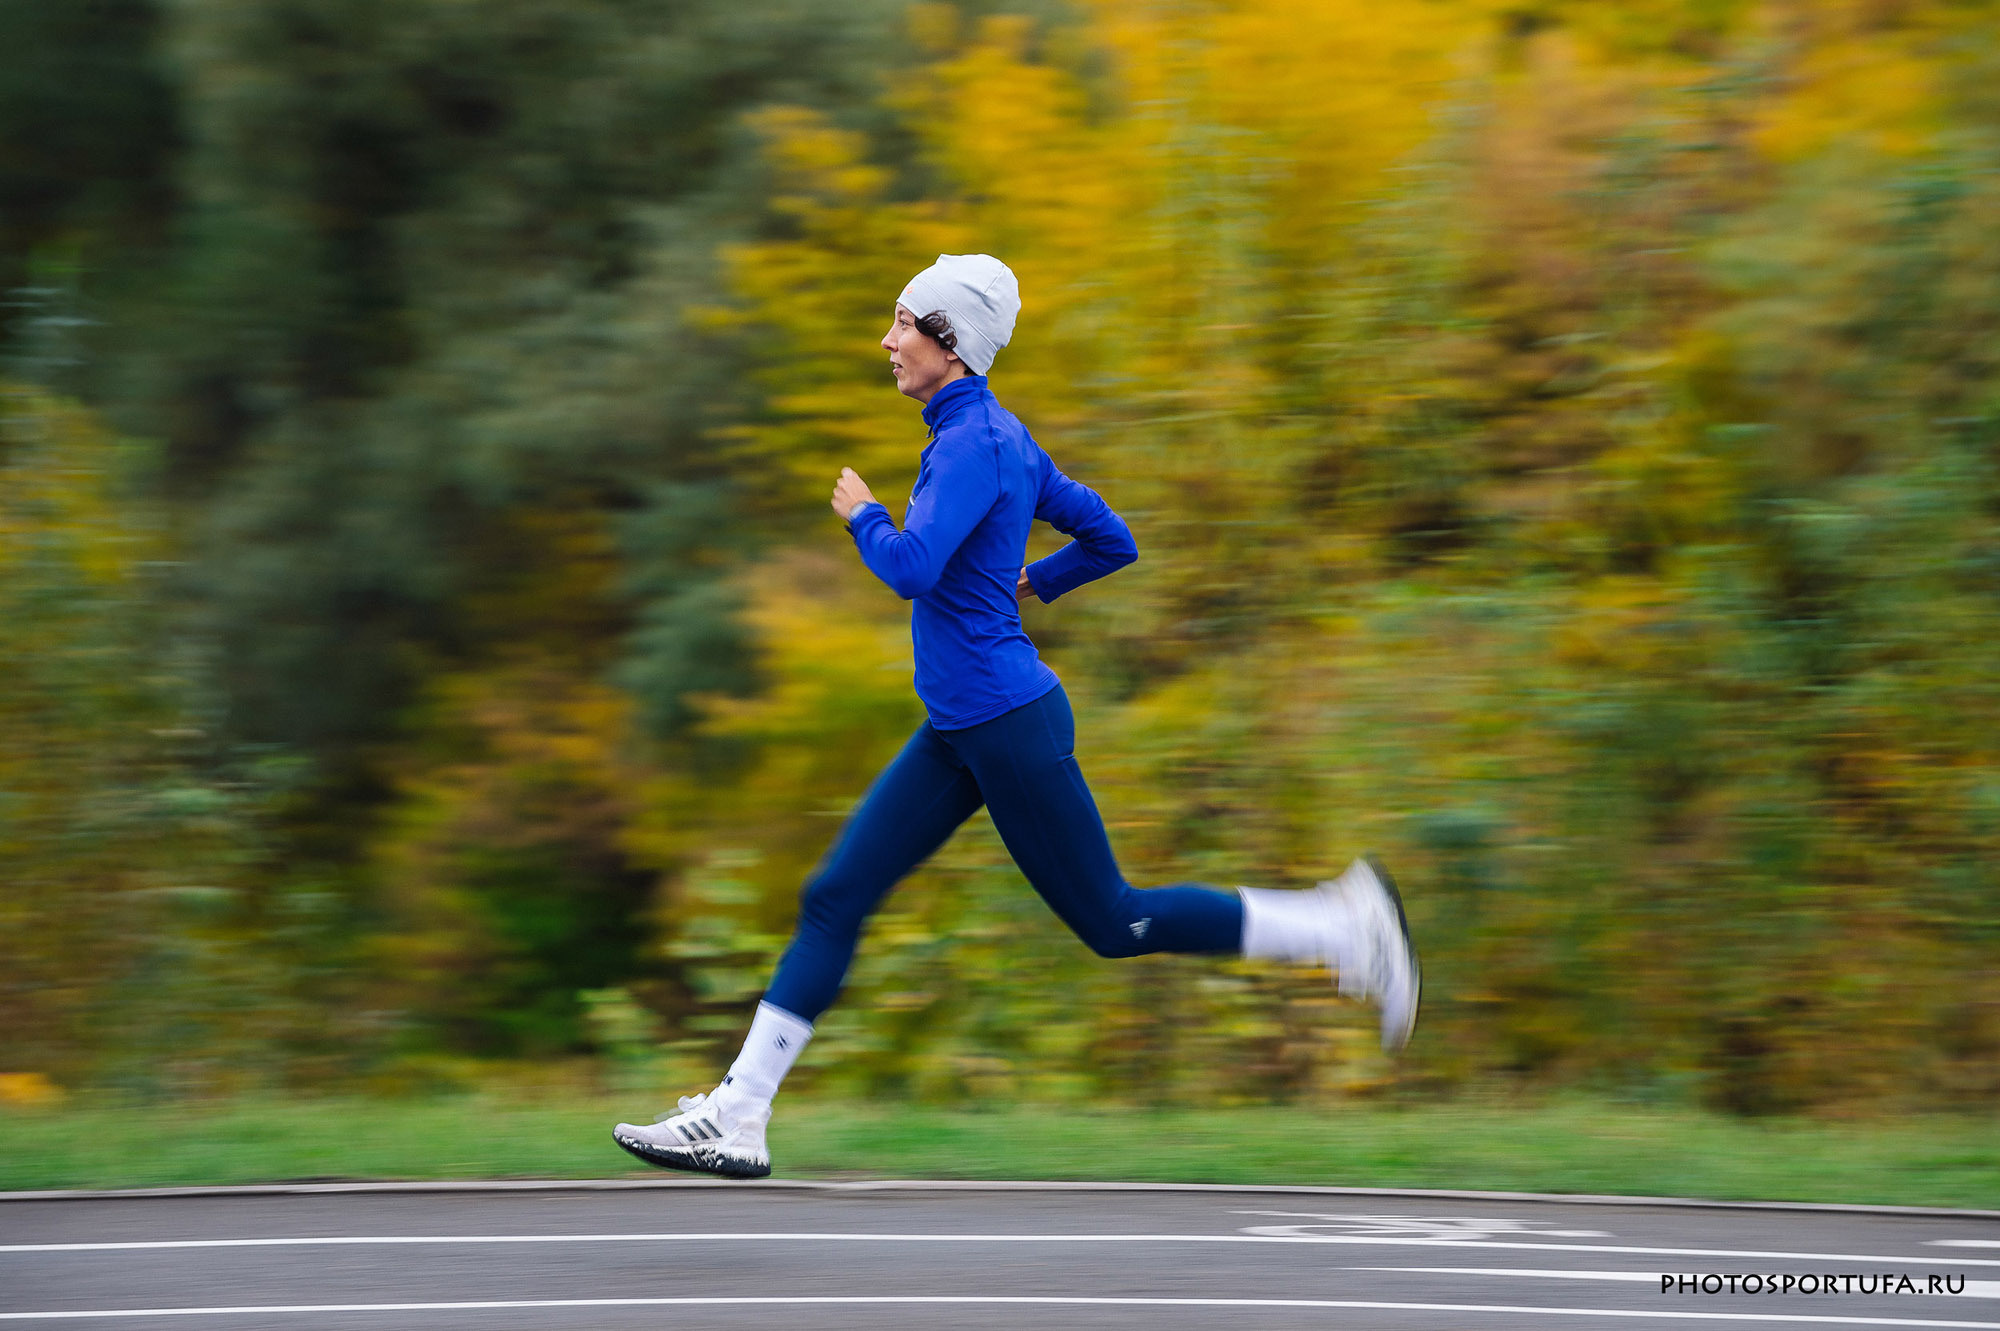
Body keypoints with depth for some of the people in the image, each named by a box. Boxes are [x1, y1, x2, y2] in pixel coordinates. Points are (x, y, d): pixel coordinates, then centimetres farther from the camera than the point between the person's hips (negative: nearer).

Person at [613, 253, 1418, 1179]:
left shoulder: (975, 443, -18)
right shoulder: (1002, 436, 10)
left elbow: (909, 569, -30)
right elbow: (1110, 540, 16)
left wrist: (863, 514, -11)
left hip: (1009, 723, -10)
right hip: (958, 732, 10)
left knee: (1113, 922, 2)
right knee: (834, 897, 3)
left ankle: (1344, 927, 13)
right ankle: (736, 1118, 3)